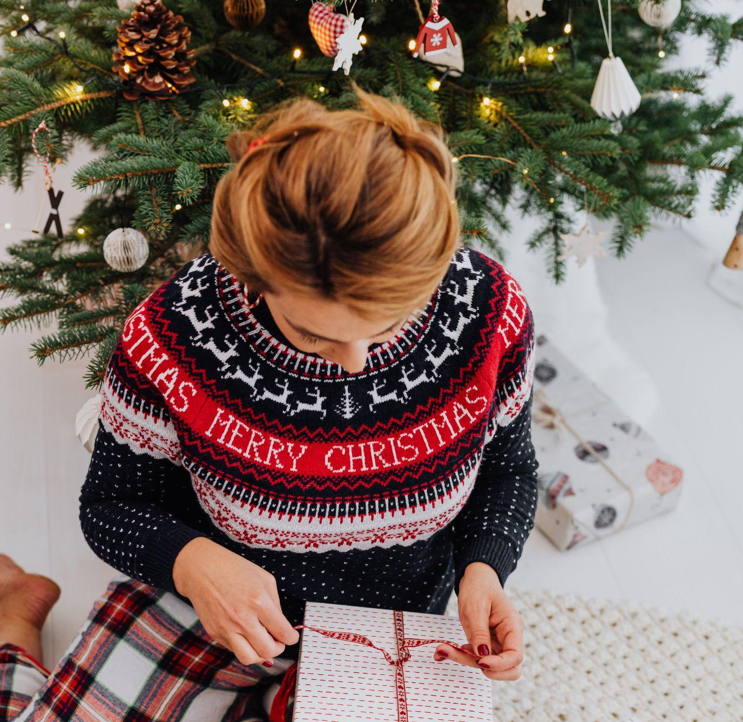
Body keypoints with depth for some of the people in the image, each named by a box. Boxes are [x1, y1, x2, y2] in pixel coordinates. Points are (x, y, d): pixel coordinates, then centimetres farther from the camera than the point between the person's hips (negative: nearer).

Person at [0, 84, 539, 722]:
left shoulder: (490, 309, -23)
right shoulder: (173, 338, -28)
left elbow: (509, 466, -3)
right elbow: (111, 505, -11)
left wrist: (483, 567, -21)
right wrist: (192, 561, -31)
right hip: (211, 605, -1)